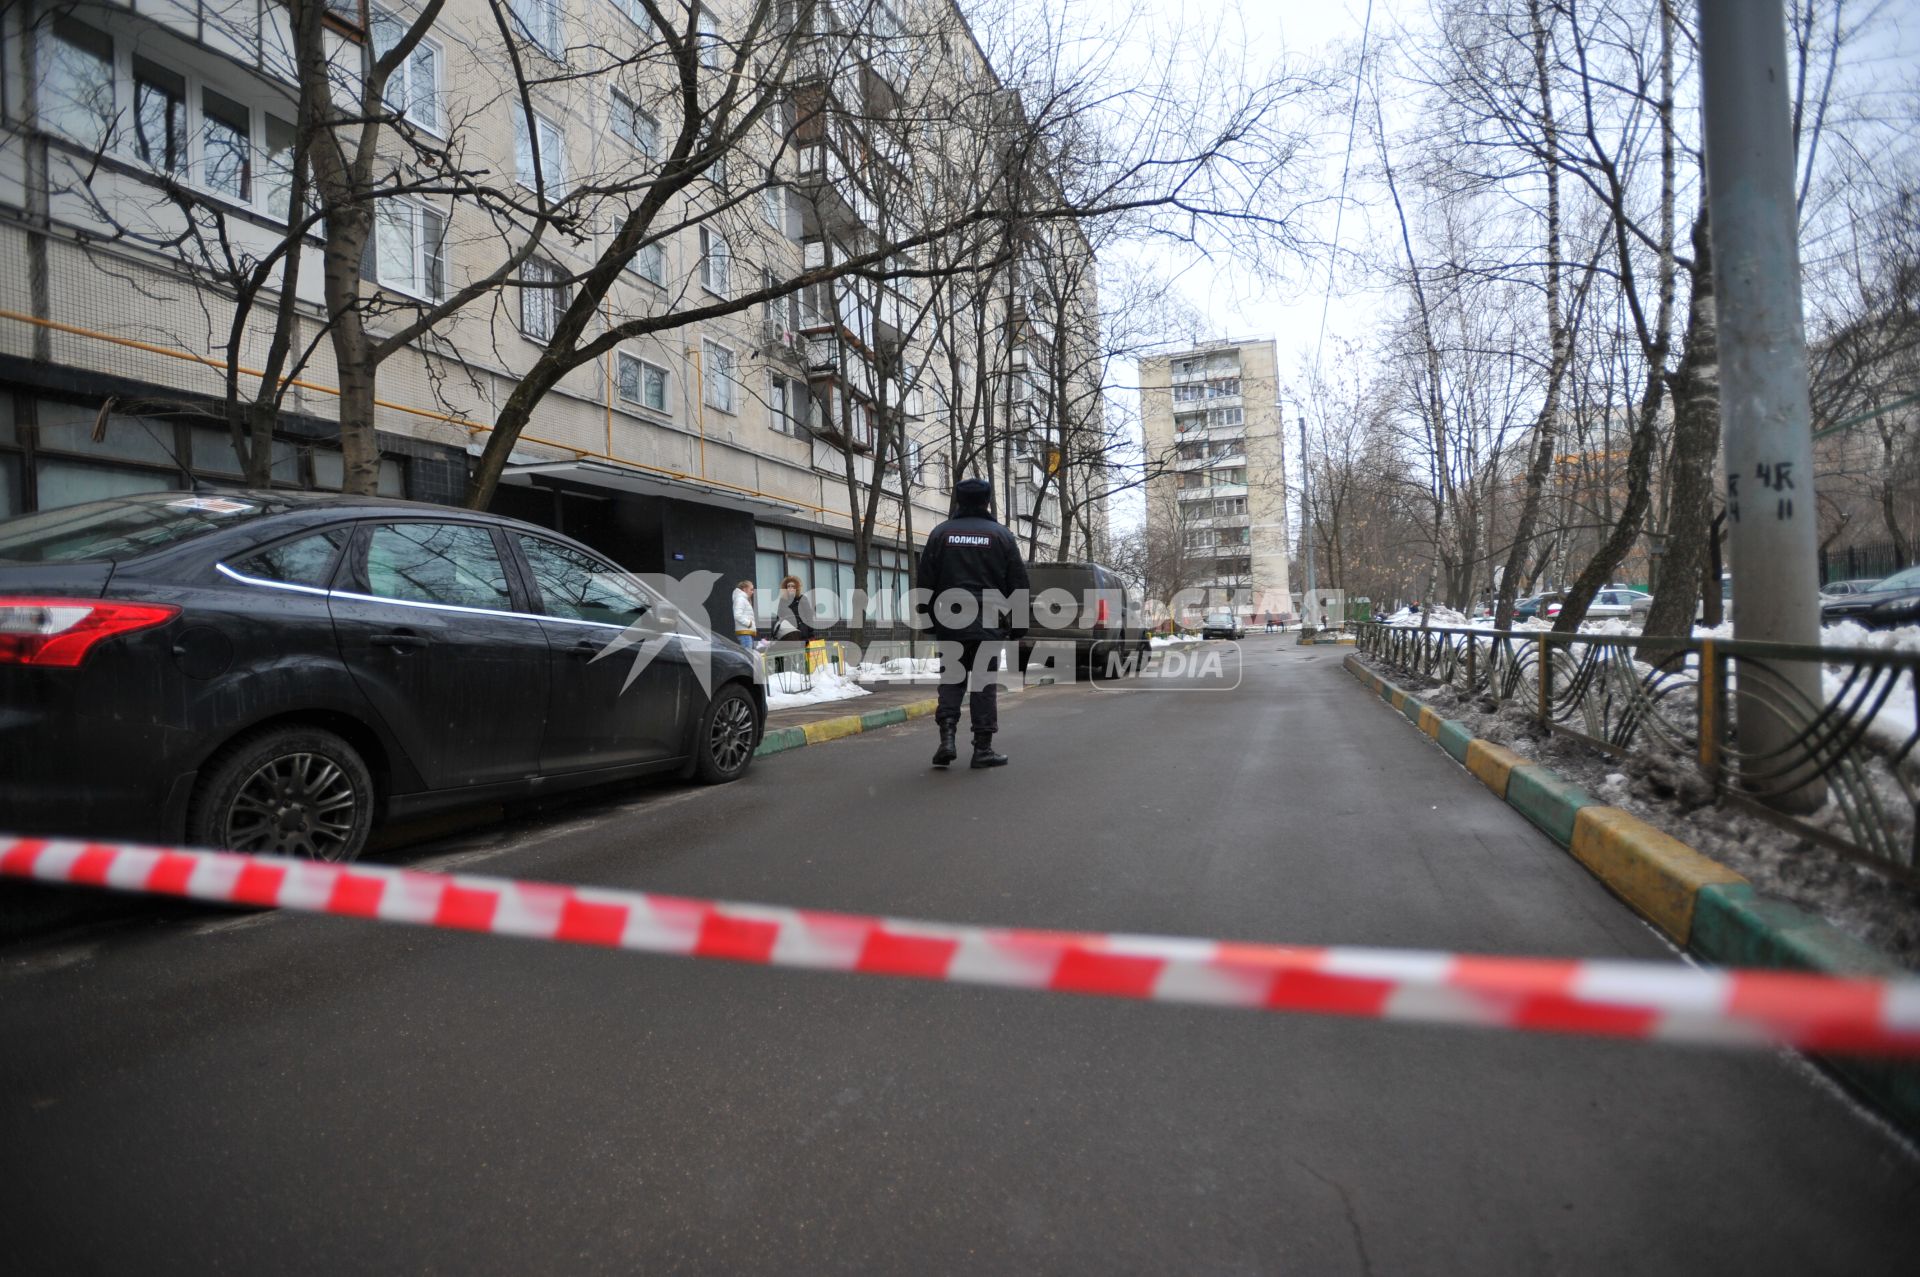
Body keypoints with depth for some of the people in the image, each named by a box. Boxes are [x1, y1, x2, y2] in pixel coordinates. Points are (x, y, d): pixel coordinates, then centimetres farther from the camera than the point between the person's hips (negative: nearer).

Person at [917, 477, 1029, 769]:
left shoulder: (940, 533, 6)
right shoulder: (1001, 534, 3)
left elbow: (926, 583, 5)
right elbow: (1018, 584, 3)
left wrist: (929, 620, 11)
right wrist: (1018, 624, 8)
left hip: (950, 622, 2)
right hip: (988, 623, -1)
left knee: (950, 680, 11)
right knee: (985, 683, 3)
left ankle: (947, 738, -2)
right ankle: (983, 748, 4)